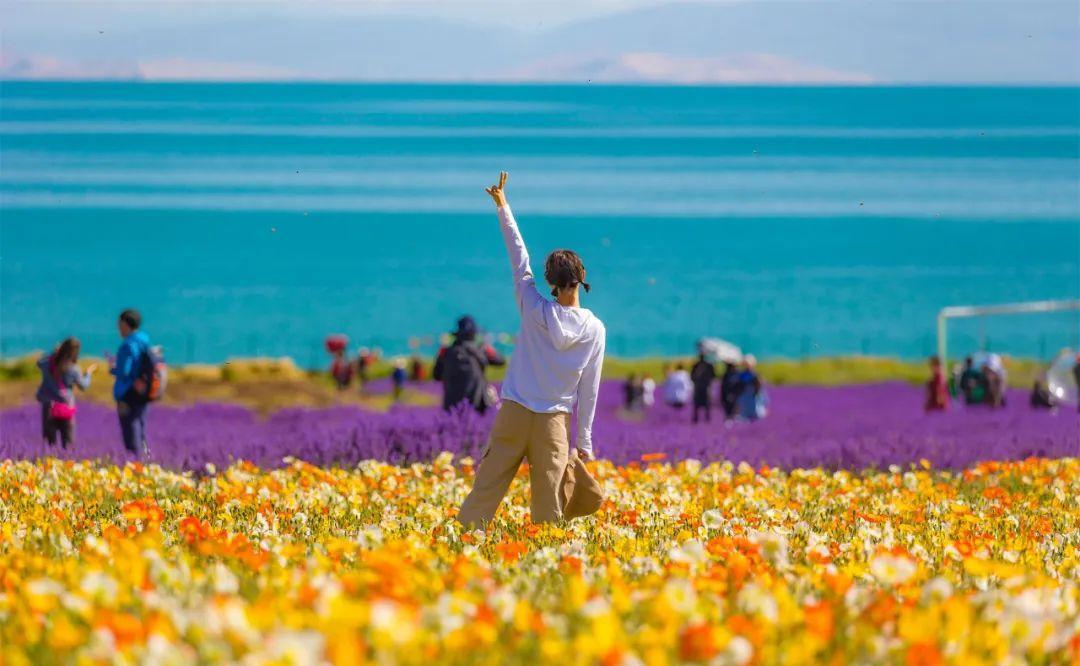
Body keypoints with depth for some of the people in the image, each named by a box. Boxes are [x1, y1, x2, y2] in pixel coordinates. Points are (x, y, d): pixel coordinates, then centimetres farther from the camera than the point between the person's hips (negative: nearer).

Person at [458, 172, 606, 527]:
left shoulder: (535, 310, -5)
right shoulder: (595, 329, -2)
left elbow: (519, 259, 6)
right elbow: (589, 389, 1)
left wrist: (503, 207, 17)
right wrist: (584, 442, 8)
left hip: (514, 414, 0)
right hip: (554, 422, 0)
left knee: (485, 491, 0)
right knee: (548, 508, 2)